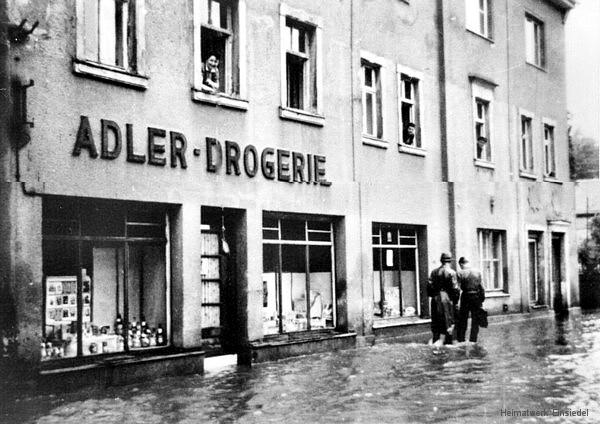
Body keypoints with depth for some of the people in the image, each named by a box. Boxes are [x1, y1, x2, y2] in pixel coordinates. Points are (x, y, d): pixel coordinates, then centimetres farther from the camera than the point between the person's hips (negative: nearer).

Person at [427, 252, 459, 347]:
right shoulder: (451, 272, -8)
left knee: (436, 322, 13)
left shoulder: (434, 272, 8)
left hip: (435, 299, 5)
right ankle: (441, 340, -9)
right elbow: (454, 288, -10)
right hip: (446, 298, -5)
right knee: (447, 321, 1)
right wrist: (455, 297, 2)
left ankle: (435, 341, 17)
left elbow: (429, 286, 7)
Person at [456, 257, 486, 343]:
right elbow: (481, 287, 3)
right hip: (477, 297, 2)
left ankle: (460, 340, 11)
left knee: (462, 320, 8)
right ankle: (473, 341, 9)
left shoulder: (460, 273, -7)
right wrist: (482, 299, 9)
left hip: (466, 297, -2)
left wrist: (457, 302, -8)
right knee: (475, 321, 9)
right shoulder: (478, 272, 3)